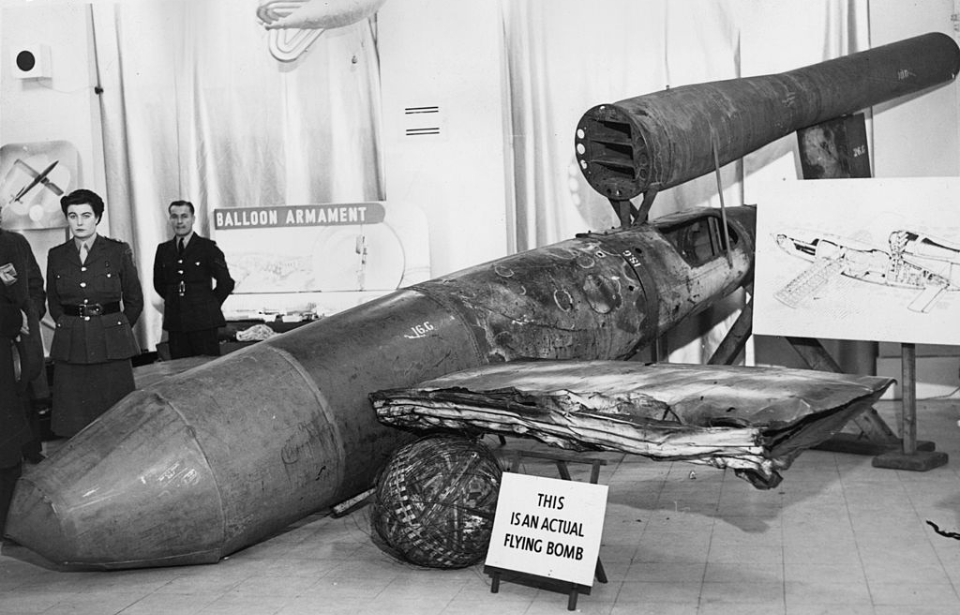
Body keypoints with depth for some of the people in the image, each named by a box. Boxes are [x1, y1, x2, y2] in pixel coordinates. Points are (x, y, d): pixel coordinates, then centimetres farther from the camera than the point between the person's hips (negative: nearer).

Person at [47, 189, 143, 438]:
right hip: (70, 347, 2)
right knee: (74, 420, 2)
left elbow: (134, 300, 8)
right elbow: (53, 303, 18)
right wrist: (73, 329, 12)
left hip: (111, 345, -2)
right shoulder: (56, 256, 8)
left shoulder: (119, 251, 1)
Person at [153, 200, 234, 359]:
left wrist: (209, 305, 4)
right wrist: (175, 301, 14)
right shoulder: (163, 250, 12)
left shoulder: (207, 247, 0)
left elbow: (226, 283, 2)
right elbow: (158, 283, 23)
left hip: (203, 321, -4)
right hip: (175, 322, 4)